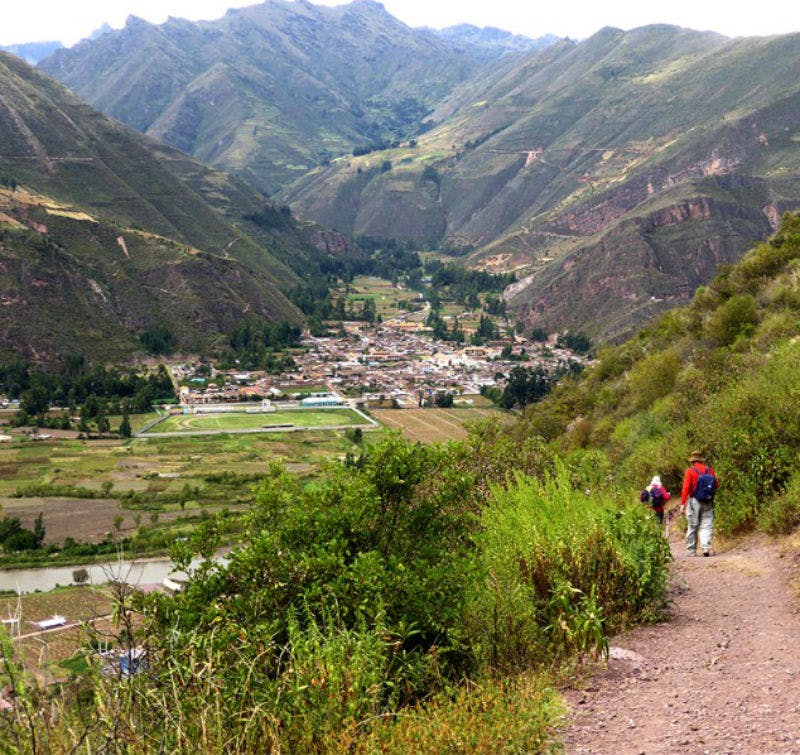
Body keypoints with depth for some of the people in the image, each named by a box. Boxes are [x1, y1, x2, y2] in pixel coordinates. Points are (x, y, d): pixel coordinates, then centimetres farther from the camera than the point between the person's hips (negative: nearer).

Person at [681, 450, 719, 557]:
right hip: (708, 503, 2)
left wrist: (682, 504, -12)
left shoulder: (690, 472, -7)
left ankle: (691, 551, 12)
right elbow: (716, 485, 8)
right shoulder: (710, 470, 3)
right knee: (707, 526, 3)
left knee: (692, 527, 7)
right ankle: (706, 547, -15)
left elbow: (685, 488, -13)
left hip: (694, 501, -2)